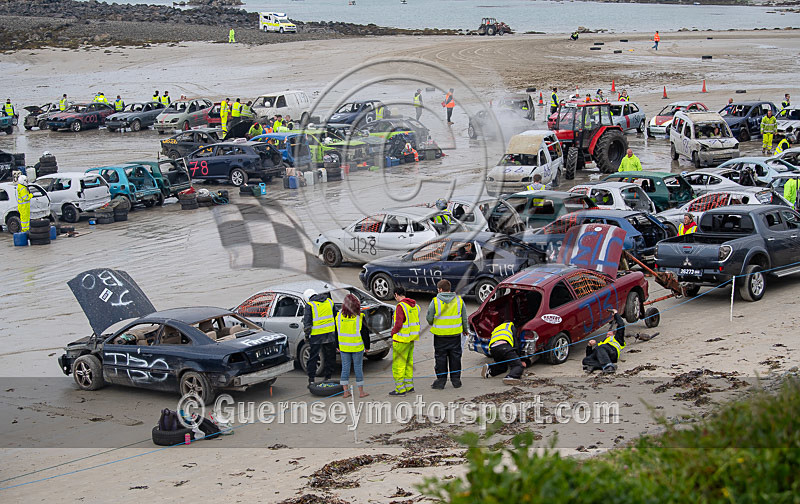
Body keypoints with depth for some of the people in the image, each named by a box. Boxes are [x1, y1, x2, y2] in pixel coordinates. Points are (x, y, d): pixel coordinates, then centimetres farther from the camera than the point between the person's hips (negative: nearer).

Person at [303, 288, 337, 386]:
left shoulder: (310, 305, -7)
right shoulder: (329, 301, 9)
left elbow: (307, 322, -8)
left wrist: (307, 334, 2)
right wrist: (336, 331, 22)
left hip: (316, 336, -4)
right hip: (330, 334, 4)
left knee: (313, 357, 5)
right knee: (329, 357, 14)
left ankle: (311, 379, 5)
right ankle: (328, 377, 20)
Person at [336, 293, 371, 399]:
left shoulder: (339, 316, -1)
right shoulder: (359, 317, -11)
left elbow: (336, 332, 7)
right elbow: (365, 333, -6)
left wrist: (337, 346, 16)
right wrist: (367, 346, 5)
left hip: (344, 347, 3)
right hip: (357, 347, -3)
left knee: (345, 368, 8)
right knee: (358, 367, 5)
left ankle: (345, 392, 9)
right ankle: (361, 392, 11)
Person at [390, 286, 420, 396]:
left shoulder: (401, 306, -18)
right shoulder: (414, 305, 9)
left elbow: (398, 324, -23)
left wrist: (393, 332, -6)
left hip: (401, 339, -9)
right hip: (411, 338, 9)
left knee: (398, 364, -2)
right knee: (408, 363, 18)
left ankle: (400, 389, -1)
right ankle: (409, 386, 24)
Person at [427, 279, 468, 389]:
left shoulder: (435, 301, -10)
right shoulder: (459, 300, 0)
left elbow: (429, 318, -5)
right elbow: (464, 317, 7)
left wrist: (433, 324, 17)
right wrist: (465, 329, 22)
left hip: (440, 334, -3)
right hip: (455, 334, 3)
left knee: (440, 358, 6)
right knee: (455, 357, 12)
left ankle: (441, 380, 9)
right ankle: (456, 380, 17)